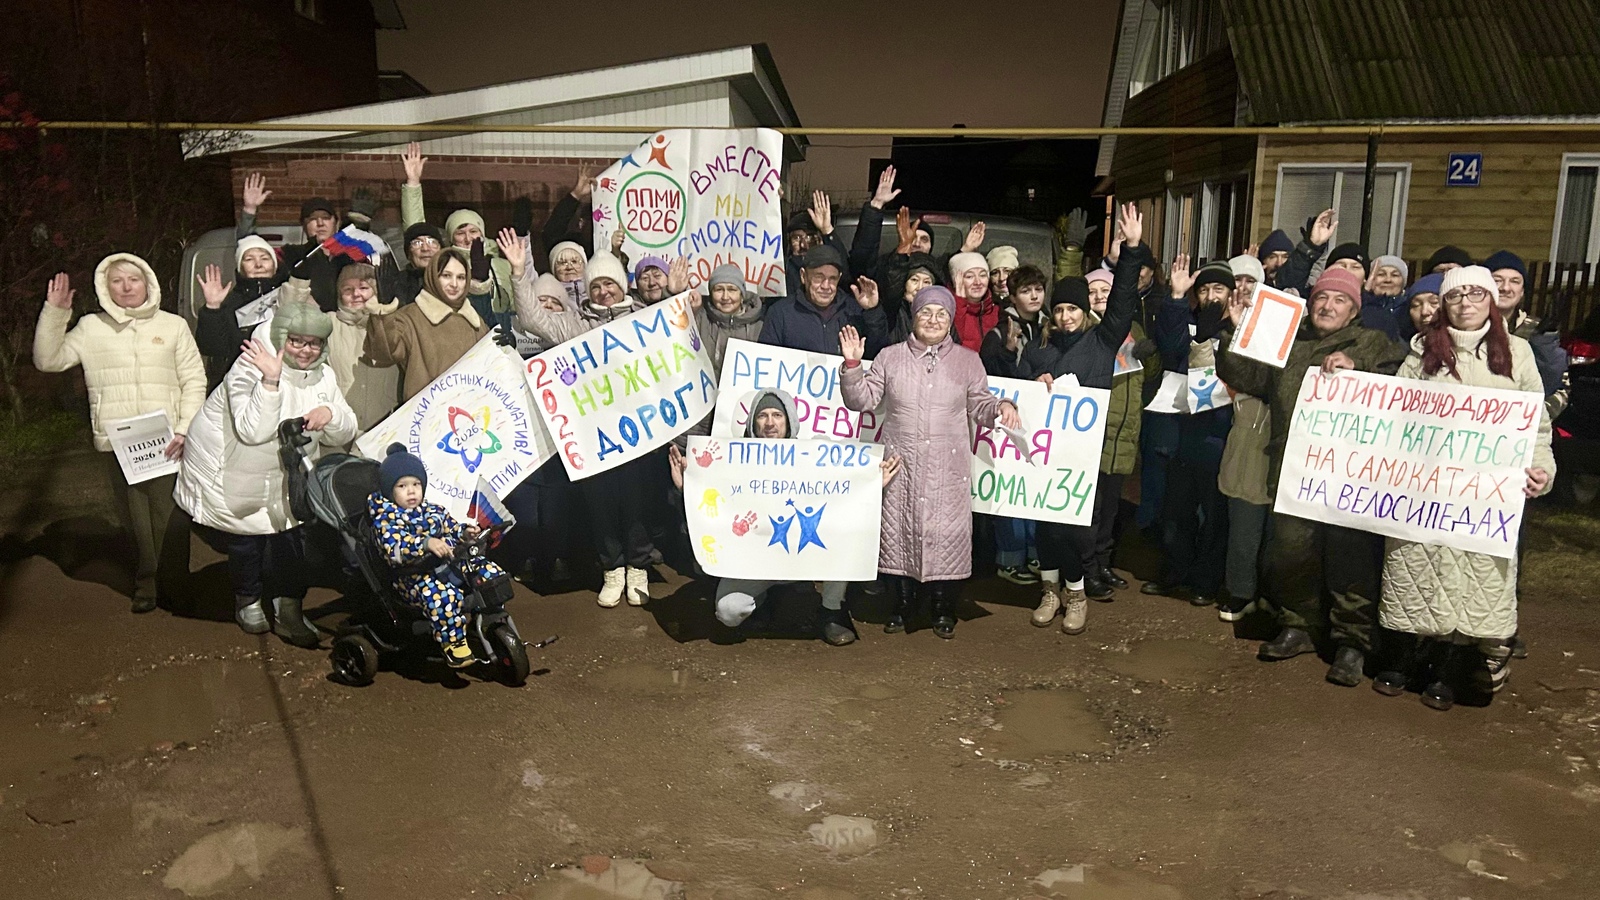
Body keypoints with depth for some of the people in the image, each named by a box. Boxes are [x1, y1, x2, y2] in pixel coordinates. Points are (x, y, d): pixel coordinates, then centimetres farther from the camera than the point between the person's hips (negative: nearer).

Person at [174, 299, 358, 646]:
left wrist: (330, 414, -25)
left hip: (286, 480, 5)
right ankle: (248, 600, 32)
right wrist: (271, 380, -43)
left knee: (291, 537, -2)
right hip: (234, 478, -5)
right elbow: (252, 431, -35)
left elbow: (343, 435, -2)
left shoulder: (323, 377, -2)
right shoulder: (250, 370, -23)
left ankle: (288, 608, 15)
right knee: (246, 542, 6)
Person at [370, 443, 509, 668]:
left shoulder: (434, 510, 20)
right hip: (415, 573, -7)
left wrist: (465, 533, 3)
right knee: (443, 595, -39)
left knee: (493, 573, -5)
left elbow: (452, 530, 28)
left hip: (453, 562, 7)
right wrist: (426, 544, -34)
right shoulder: (386, 519, -1)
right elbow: (395, 548, -19)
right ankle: (453, 643, -22)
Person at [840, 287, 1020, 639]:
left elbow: (979, 405, 11)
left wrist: (1001, 406, -9)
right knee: (900, 530, 5)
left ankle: (943, 610, 16)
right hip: (901, 463, 1)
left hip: (948, 466, 0)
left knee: (947, 534, -1)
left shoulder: (967, 360, 9)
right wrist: (852, 365, -7)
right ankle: (902, 605, 22)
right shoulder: (890, 357, 7)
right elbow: (863, 399, 6)